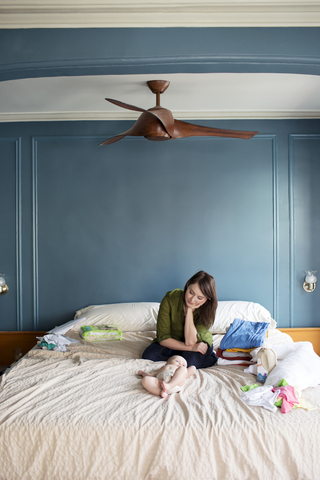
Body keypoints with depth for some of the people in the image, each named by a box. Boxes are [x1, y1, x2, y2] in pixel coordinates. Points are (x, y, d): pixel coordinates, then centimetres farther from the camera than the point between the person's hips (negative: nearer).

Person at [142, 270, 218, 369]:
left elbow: (190, 341, -30)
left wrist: (190, 310, -32)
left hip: (199, 343, -1)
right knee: (148, 355, -24)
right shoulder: (170, 298, -24)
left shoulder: (208, 309, -23)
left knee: (190, 361, -33)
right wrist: (190, 348, -29)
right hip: (172, 342, 2)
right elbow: (163, 338, -21)